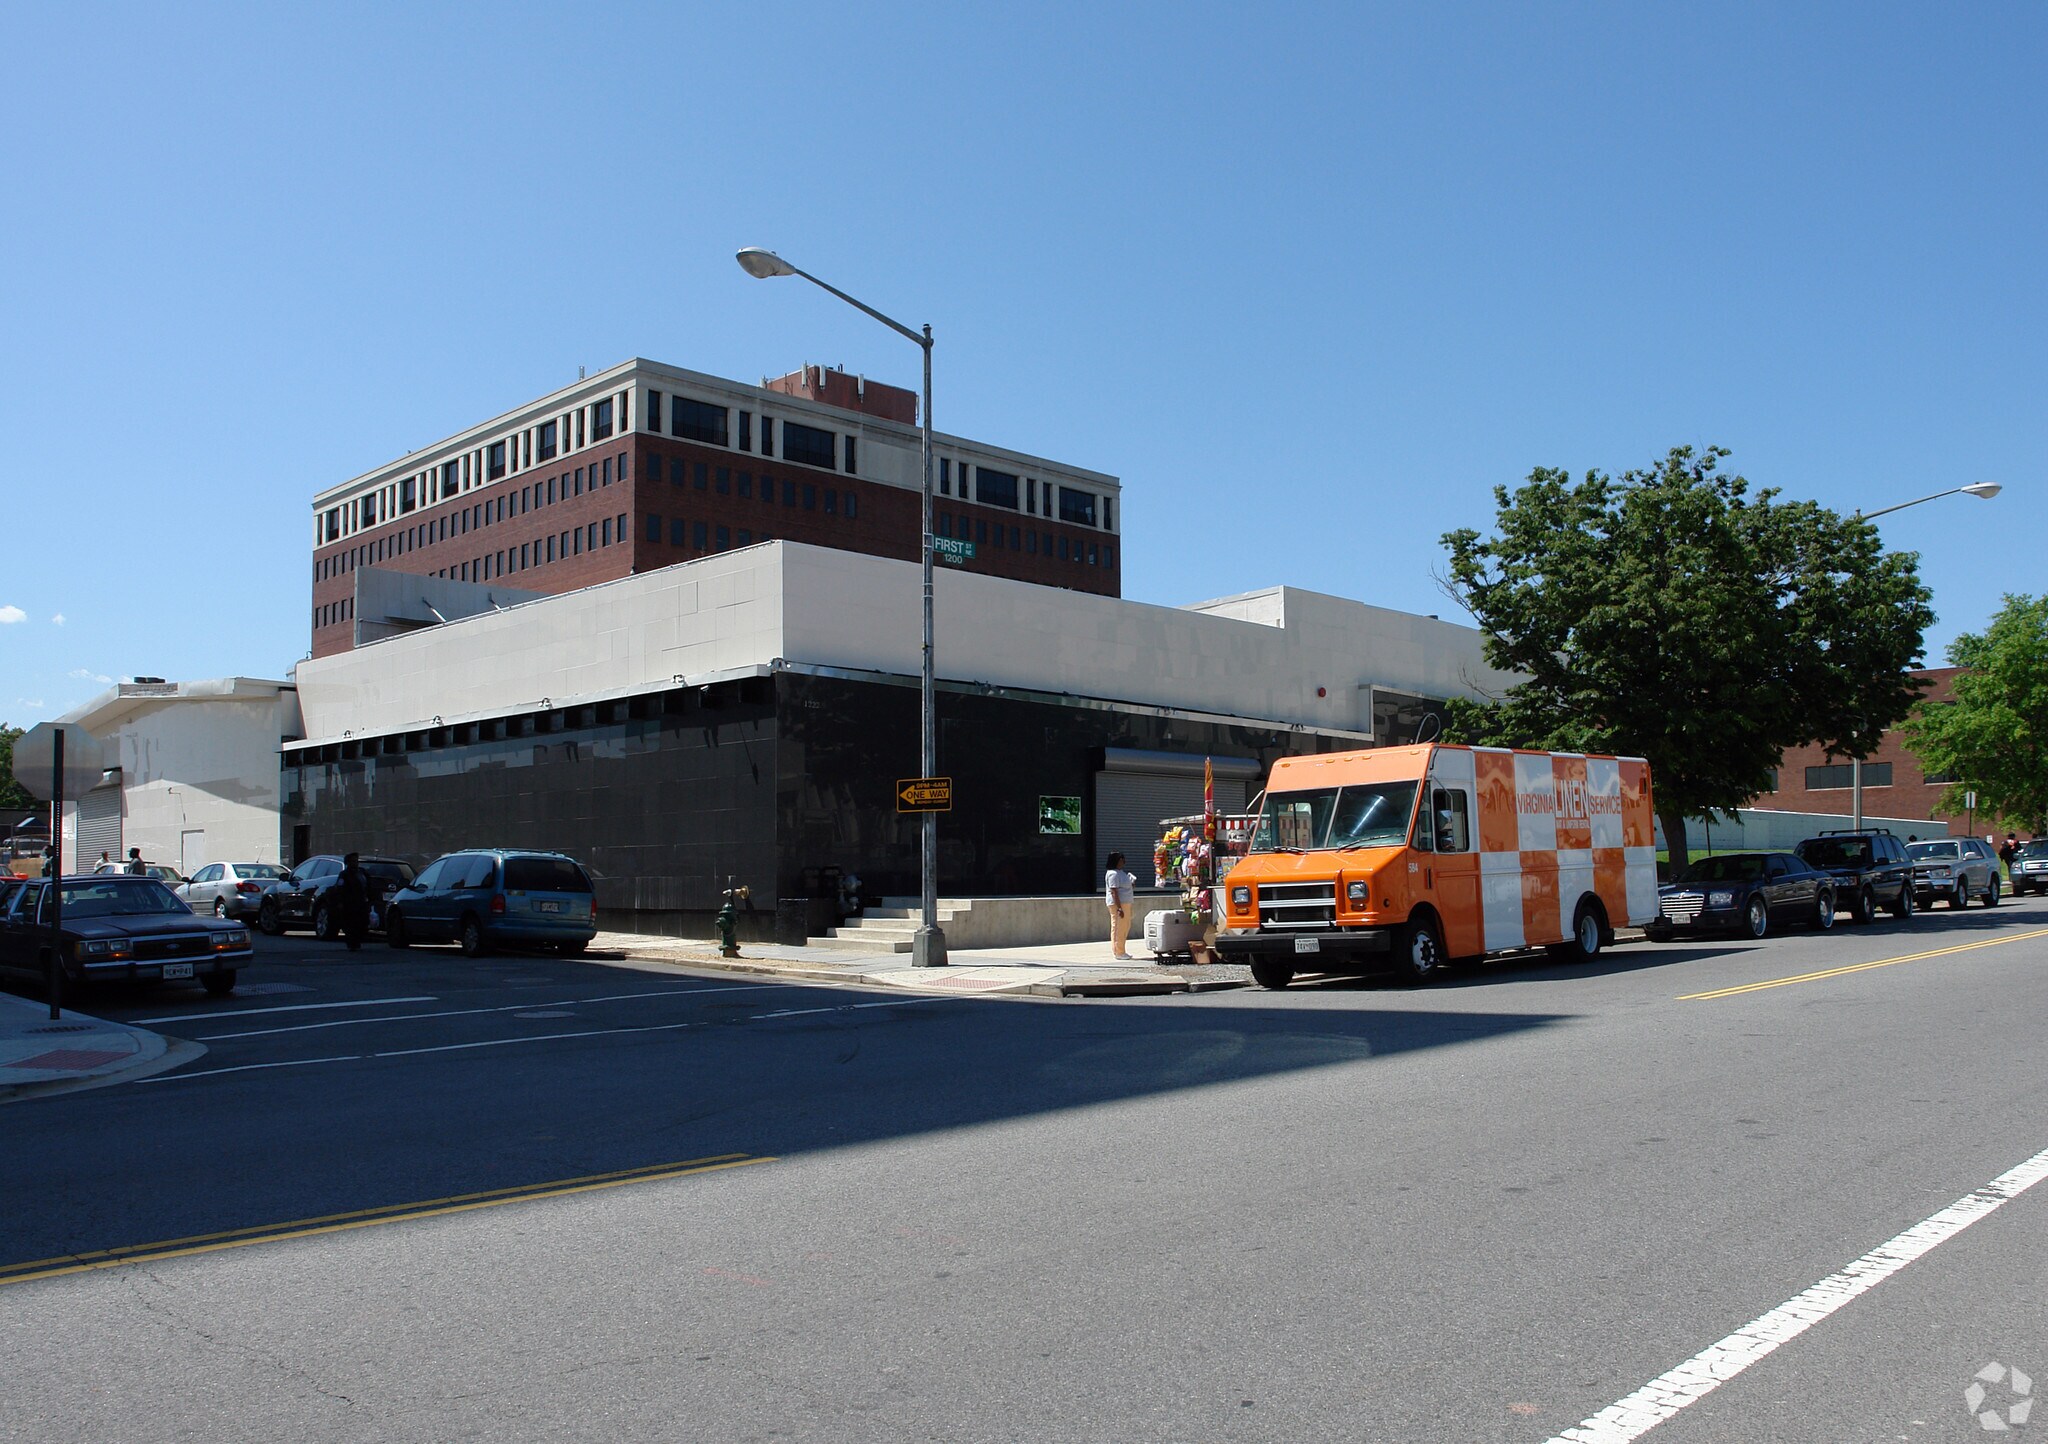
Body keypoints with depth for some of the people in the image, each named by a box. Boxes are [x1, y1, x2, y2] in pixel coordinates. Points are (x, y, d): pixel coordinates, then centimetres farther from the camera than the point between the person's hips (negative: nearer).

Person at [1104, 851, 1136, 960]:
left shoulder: (1120, 872, 16)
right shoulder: (1113, 874, -16)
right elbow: (1114, 892, -22)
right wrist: (1119, 908, -25)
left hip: (1125, 903, 11)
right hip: (1117, 903, -11)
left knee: (1125, 927, 15)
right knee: (1118, 927, -6)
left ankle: (1120, 951, 22)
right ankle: (1118, 952, -1)